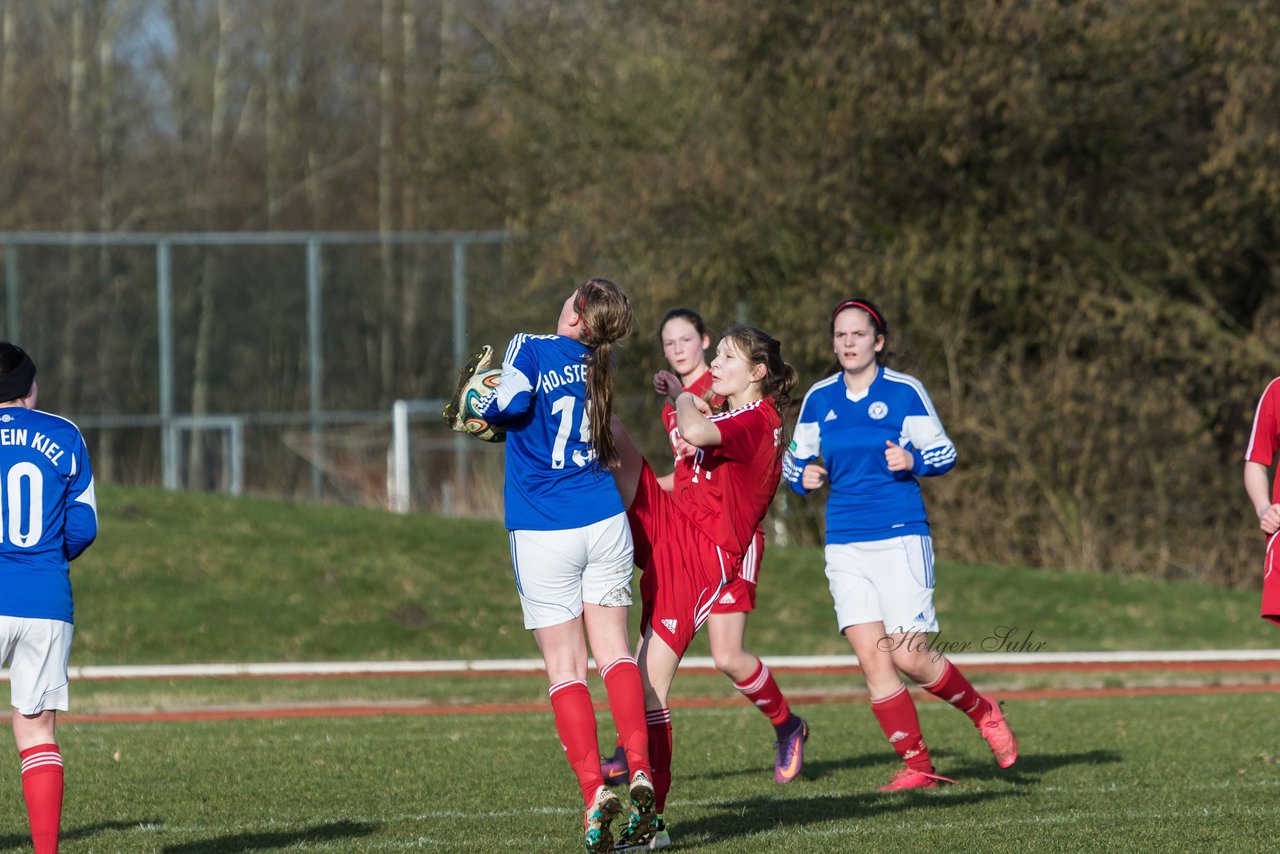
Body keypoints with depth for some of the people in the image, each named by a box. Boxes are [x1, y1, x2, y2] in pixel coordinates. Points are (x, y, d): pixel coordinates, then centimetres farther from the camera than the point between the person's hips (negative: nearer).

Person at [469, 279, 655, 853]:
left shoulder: (531, 349, -7)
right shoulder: (600, 364, 8)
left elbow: (511, 402, -23)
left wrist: (480, 407, -1)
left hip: (543, 534, -3)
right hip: (604, 522, 3)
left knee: (564, 670, 0)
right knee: (614, 651, 8)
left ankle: (594, 789, -11)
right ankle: (640, 769, -10)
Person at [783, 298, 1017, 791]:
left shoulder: (904, 392, -3)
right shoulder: (819, 399, 8)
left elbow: (945, 453, 3)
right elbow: (795, 459, 18)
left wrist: (914, 461, -18)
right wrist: (804, 477, -5)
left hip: (901, 540, -4)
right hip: (845, 545, 4)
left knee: (909, 658, -9)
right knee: (872, 661, -5)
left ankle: (984, 713, 18)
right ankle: (917, 766, 3)